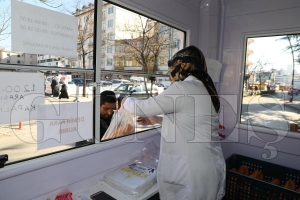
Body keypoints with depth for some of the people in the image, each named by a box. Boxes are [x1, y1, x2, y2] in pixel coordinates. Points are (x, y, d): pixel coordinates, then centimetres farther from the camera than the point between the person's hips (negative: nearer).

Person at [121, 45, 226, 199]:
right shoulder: (204, 88, 8)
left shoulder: (182, 88, -19)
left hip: (194, 171, -8)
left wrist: (126, 101, 9)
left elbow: (142, 108, -12)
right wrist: (157, 120, 20)